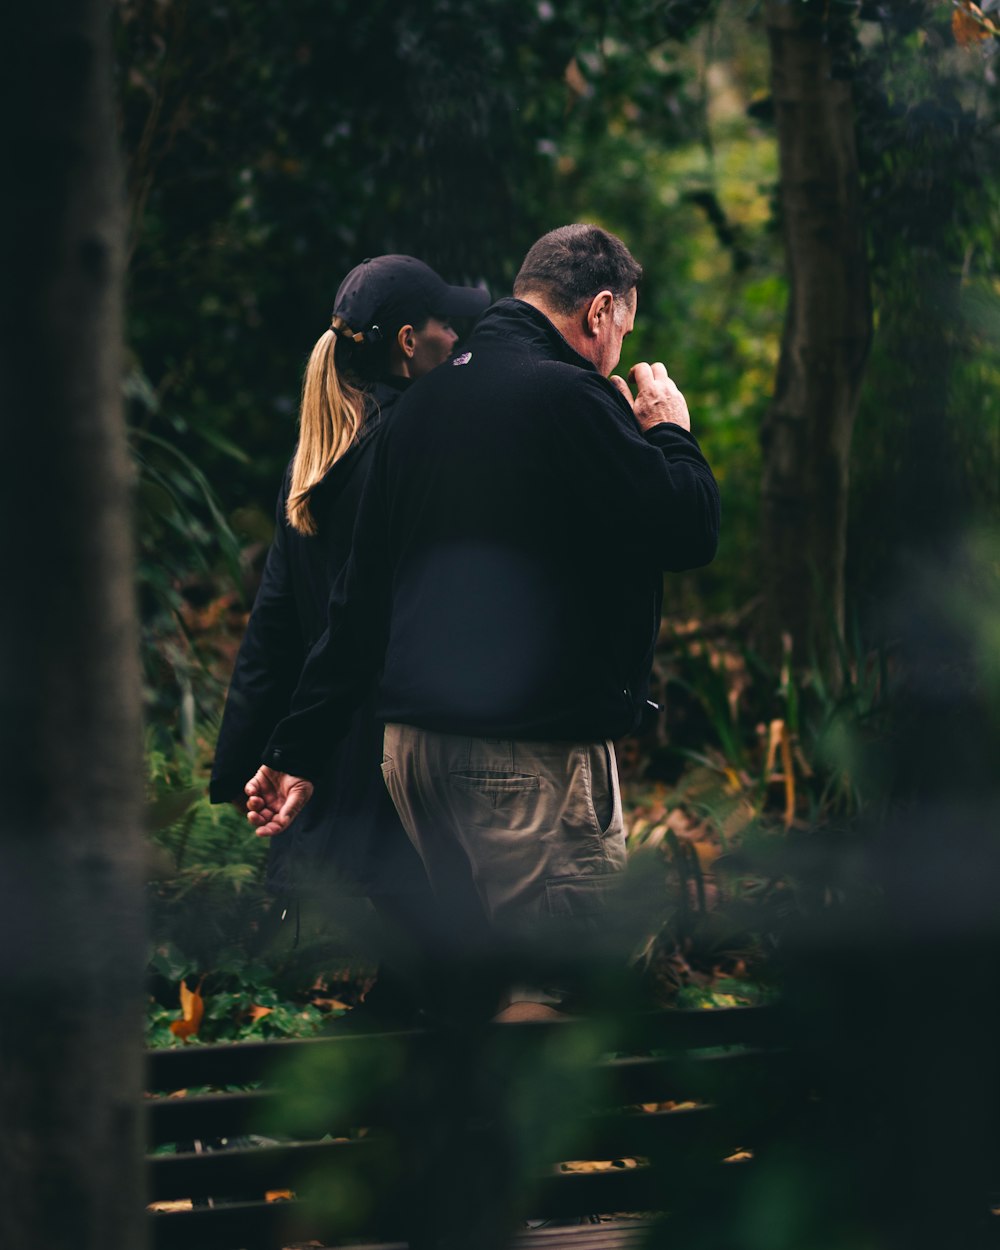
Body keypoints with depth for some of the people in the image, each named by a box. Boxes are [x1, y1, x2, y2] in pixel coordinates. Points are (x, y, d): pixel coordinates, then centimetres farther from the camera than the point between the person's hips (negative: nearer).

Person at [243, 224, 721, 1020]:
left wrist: (299, 749, 21)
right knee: (552, 997, -5)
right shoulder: (566, 398, -12)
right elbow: (692, 532, -14)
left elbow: (360, 595, 17)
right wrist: (670, 432, 6)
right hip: (532, 748, -9)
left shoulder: (427, 402, 15)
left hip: (413, 738, 9)